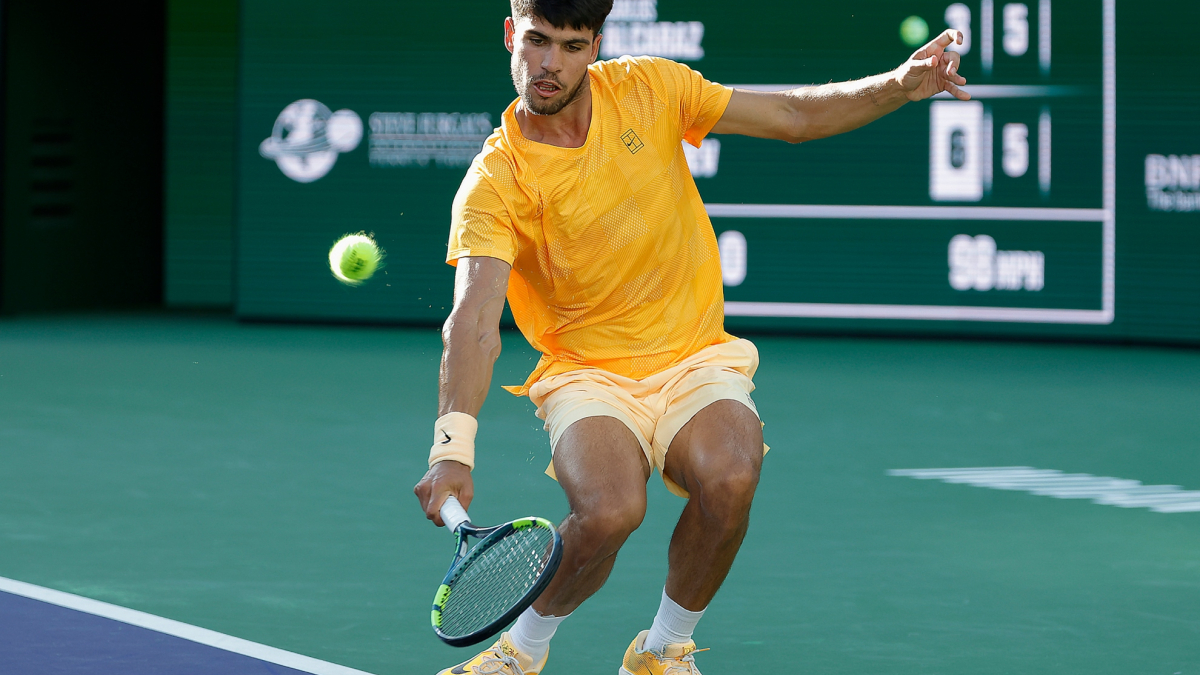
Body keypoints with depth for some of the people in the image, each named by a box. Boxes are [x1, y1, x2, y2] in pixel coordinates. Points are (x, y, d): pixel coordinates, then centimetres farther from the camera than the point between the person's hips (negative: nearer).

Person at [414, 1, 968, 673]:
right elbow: (475, 325, -25)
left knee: (729, 479, -30)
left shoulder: (646, 88, -2)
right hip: (588, 372, -2)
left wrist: (900, 84, -8)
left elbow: (793, 116, 8)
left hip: (695, 360, 2)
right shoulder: (494, 183, -13)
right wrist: (454, 447, -41)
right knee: (609, 509, -32)